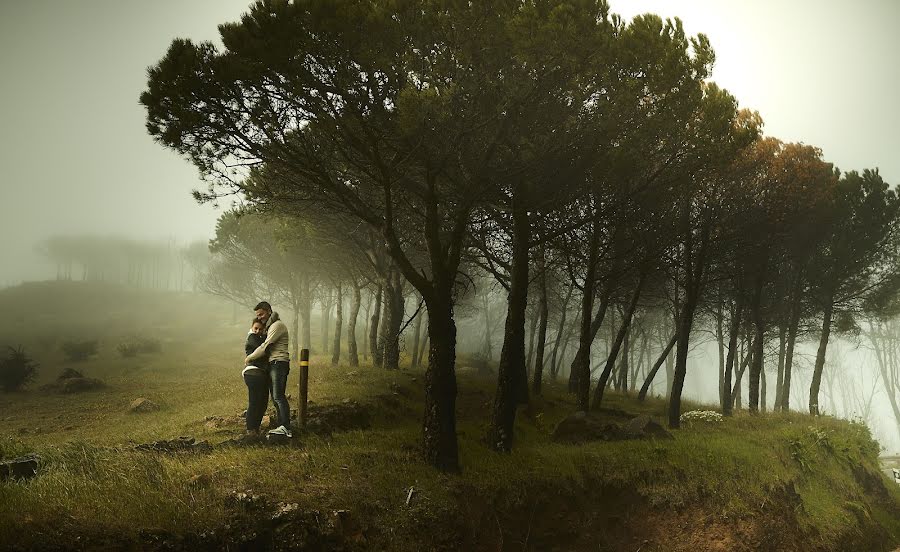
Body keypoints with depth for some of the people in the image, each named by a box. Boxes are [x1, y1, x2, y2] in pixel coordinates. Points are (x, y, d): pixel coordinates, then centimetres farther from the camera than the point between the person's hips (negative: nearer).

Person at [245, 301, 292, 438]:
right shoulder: (269, 326, 23)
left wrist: (249, 358, -5)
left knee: (278, 396, -19)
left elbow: (265, 346, -14)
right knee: (275, 398, 6)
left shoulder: (278, 325, -9)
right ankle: (282, 427, 7)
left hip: (279, 363, -10)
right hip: (273, 364, 10)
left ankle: (286, 428, -26)